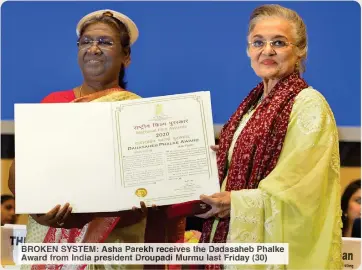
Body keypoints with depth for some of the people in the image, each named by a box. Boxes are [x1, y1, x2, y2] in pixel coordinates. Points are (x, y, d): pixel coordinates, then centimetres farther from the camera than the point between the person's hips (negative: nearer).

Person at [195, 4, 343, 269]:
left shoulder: (309, 105, -13)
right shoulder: (255, 103, 11)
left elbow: (299, 190, -19)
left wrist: (236, 203, -19)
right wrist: (210, 162, 1)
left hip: (279, 246, -8)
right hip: (243, 239, 8)